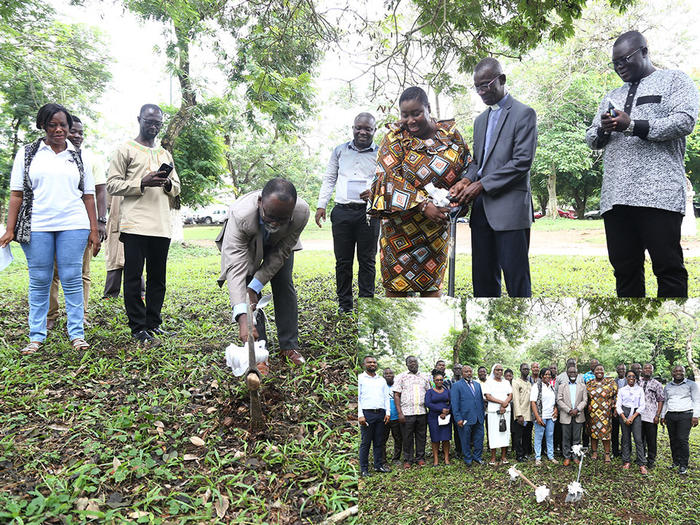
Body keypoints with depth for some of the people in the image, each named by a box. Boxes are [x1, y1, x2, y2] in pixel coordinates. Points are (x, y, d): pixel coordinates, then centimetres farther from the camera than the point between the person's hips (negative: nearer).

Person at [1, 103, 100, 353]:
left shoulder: (77, 156, 12)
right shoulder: (27, 154, 10)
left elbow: (88, 195, 11)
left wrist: (94, 230, 4)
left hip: (73, 225, 0)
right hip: (36, 227, 0)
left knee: (72, 279, -1)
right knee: (39, 281, 3)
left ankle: (77, 334, 6)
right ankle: (36, 337, 12)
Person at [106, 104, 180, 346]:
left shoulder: (165, 154, 22)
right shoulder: (126, 150, 6)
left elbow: (177, 188, 21)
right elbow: (112, 185, -1)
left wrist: (167, 184, -2)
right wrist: (142, 184, -15)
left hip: (161, 226, 5)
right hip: (135, 224, -5)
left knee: (158, 278, 7)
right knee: (134, 277, -4)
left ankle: (153, 323, 16)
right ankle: (138, 328, 0)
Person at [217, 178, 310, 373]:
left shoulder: (302, 212, -39)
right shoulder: (240, 215, -46)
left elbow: (281, 253, -26)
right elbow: (234, 268, -48)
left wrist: (255, 286, -31)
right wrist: (242, 317, -57)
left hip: (279, 242, 2)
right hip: (247, 241, -2)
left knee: (284, 285, -1)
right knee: (246, 285, -13)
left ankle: (290, 346, 10)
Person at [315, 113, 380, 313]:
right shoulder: (339, 151, 13)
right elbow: (329, 180, 16)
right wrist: (321, 205, 7)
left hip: (368, 212, -2)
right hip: (342, 212, 2)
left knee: (367, 260, 3)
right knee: (343, 260, 5)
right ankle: (344, 303, 14)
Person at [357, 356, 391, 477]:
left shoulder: (382, 380, 17)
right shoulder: (360, 378, 2)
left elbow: (386, 397, 17)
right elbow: (358, 398, -3)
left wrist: (387, 412, 6)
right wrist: (360, 415, -11)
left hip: (380, 413, 4)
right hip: (367, 413, -4)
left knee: (378, 441, 9)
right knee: (365, 442, -2)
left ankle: (378, 465, 17)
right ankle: (364, 469, 4)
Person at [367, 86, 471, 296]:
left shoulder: (450, 134, 3)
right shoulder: (394, 138, -4)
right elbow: (391, 180, -13)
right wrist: (424, 204, -23)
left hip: (436, 226, 2)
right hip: (399, 226, -2)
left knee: (431, 286, 8)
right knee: (396, 286, 1)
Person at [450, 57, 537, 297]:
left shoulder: (523, 113, -1)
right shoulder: (481, 120, 22)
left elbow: (522, 162, -11)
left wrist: (482, 185, -14)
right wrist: (466, 180, 1)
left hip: (510, 208, -7)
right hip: (481, 208, 7)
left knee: (516, 280, -6)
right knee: (483, 279, 8)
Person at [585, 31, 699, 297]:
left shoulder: (674, 80, 12)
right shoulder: (612, 96, 28)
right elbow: (591, 139, 25)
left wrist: (632, 125, -12)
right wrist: (603, 130, 1)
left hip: (658, 194, -5)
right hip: (615, 196, 5)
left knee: (668, 268, -7)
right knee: (624, 269, 4)